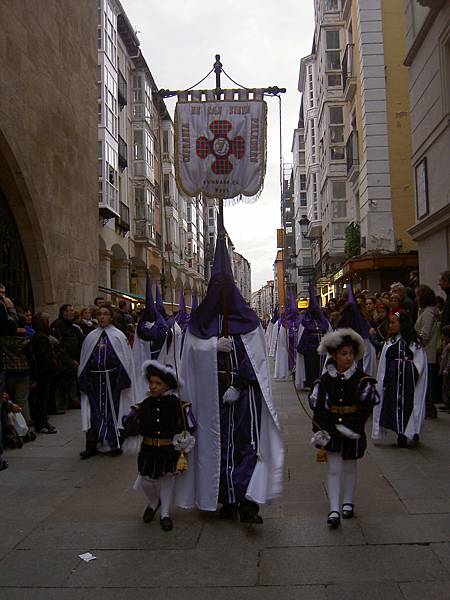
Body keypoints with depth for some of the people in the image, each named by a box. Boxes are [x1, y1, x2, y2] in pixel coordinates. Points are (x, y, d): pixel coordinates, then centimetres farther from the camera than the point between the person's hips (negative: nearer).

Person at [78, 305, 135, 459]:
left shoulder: (118, 336, 1)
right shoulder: (91, 337, 9)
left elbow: (125, 359, 0)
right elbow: (84, 361, 12)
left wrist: (122, 380, -8)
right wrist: (84, 381, 5)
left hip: (112, 380, -2)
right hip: (95, 380, 2)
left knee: (114, 411, 3)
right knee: (94, 412, 4)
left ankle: (115, 445, 16)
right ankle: (92, 446, 12)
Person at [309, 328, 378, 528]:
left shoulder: (361, 379, -8)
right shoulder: (325, 380, -6)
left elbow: (365, 408, -10)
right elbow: (318, 407, -4)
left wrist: (350, 426, -18)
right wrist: (320, 430, -12)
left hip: (354, 432, 0)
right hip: (333, 430, 0)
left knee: (350, 467, 15)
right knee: (334, 469, 0)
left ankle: (348, 502, 34)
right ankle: (334, 510, 5)